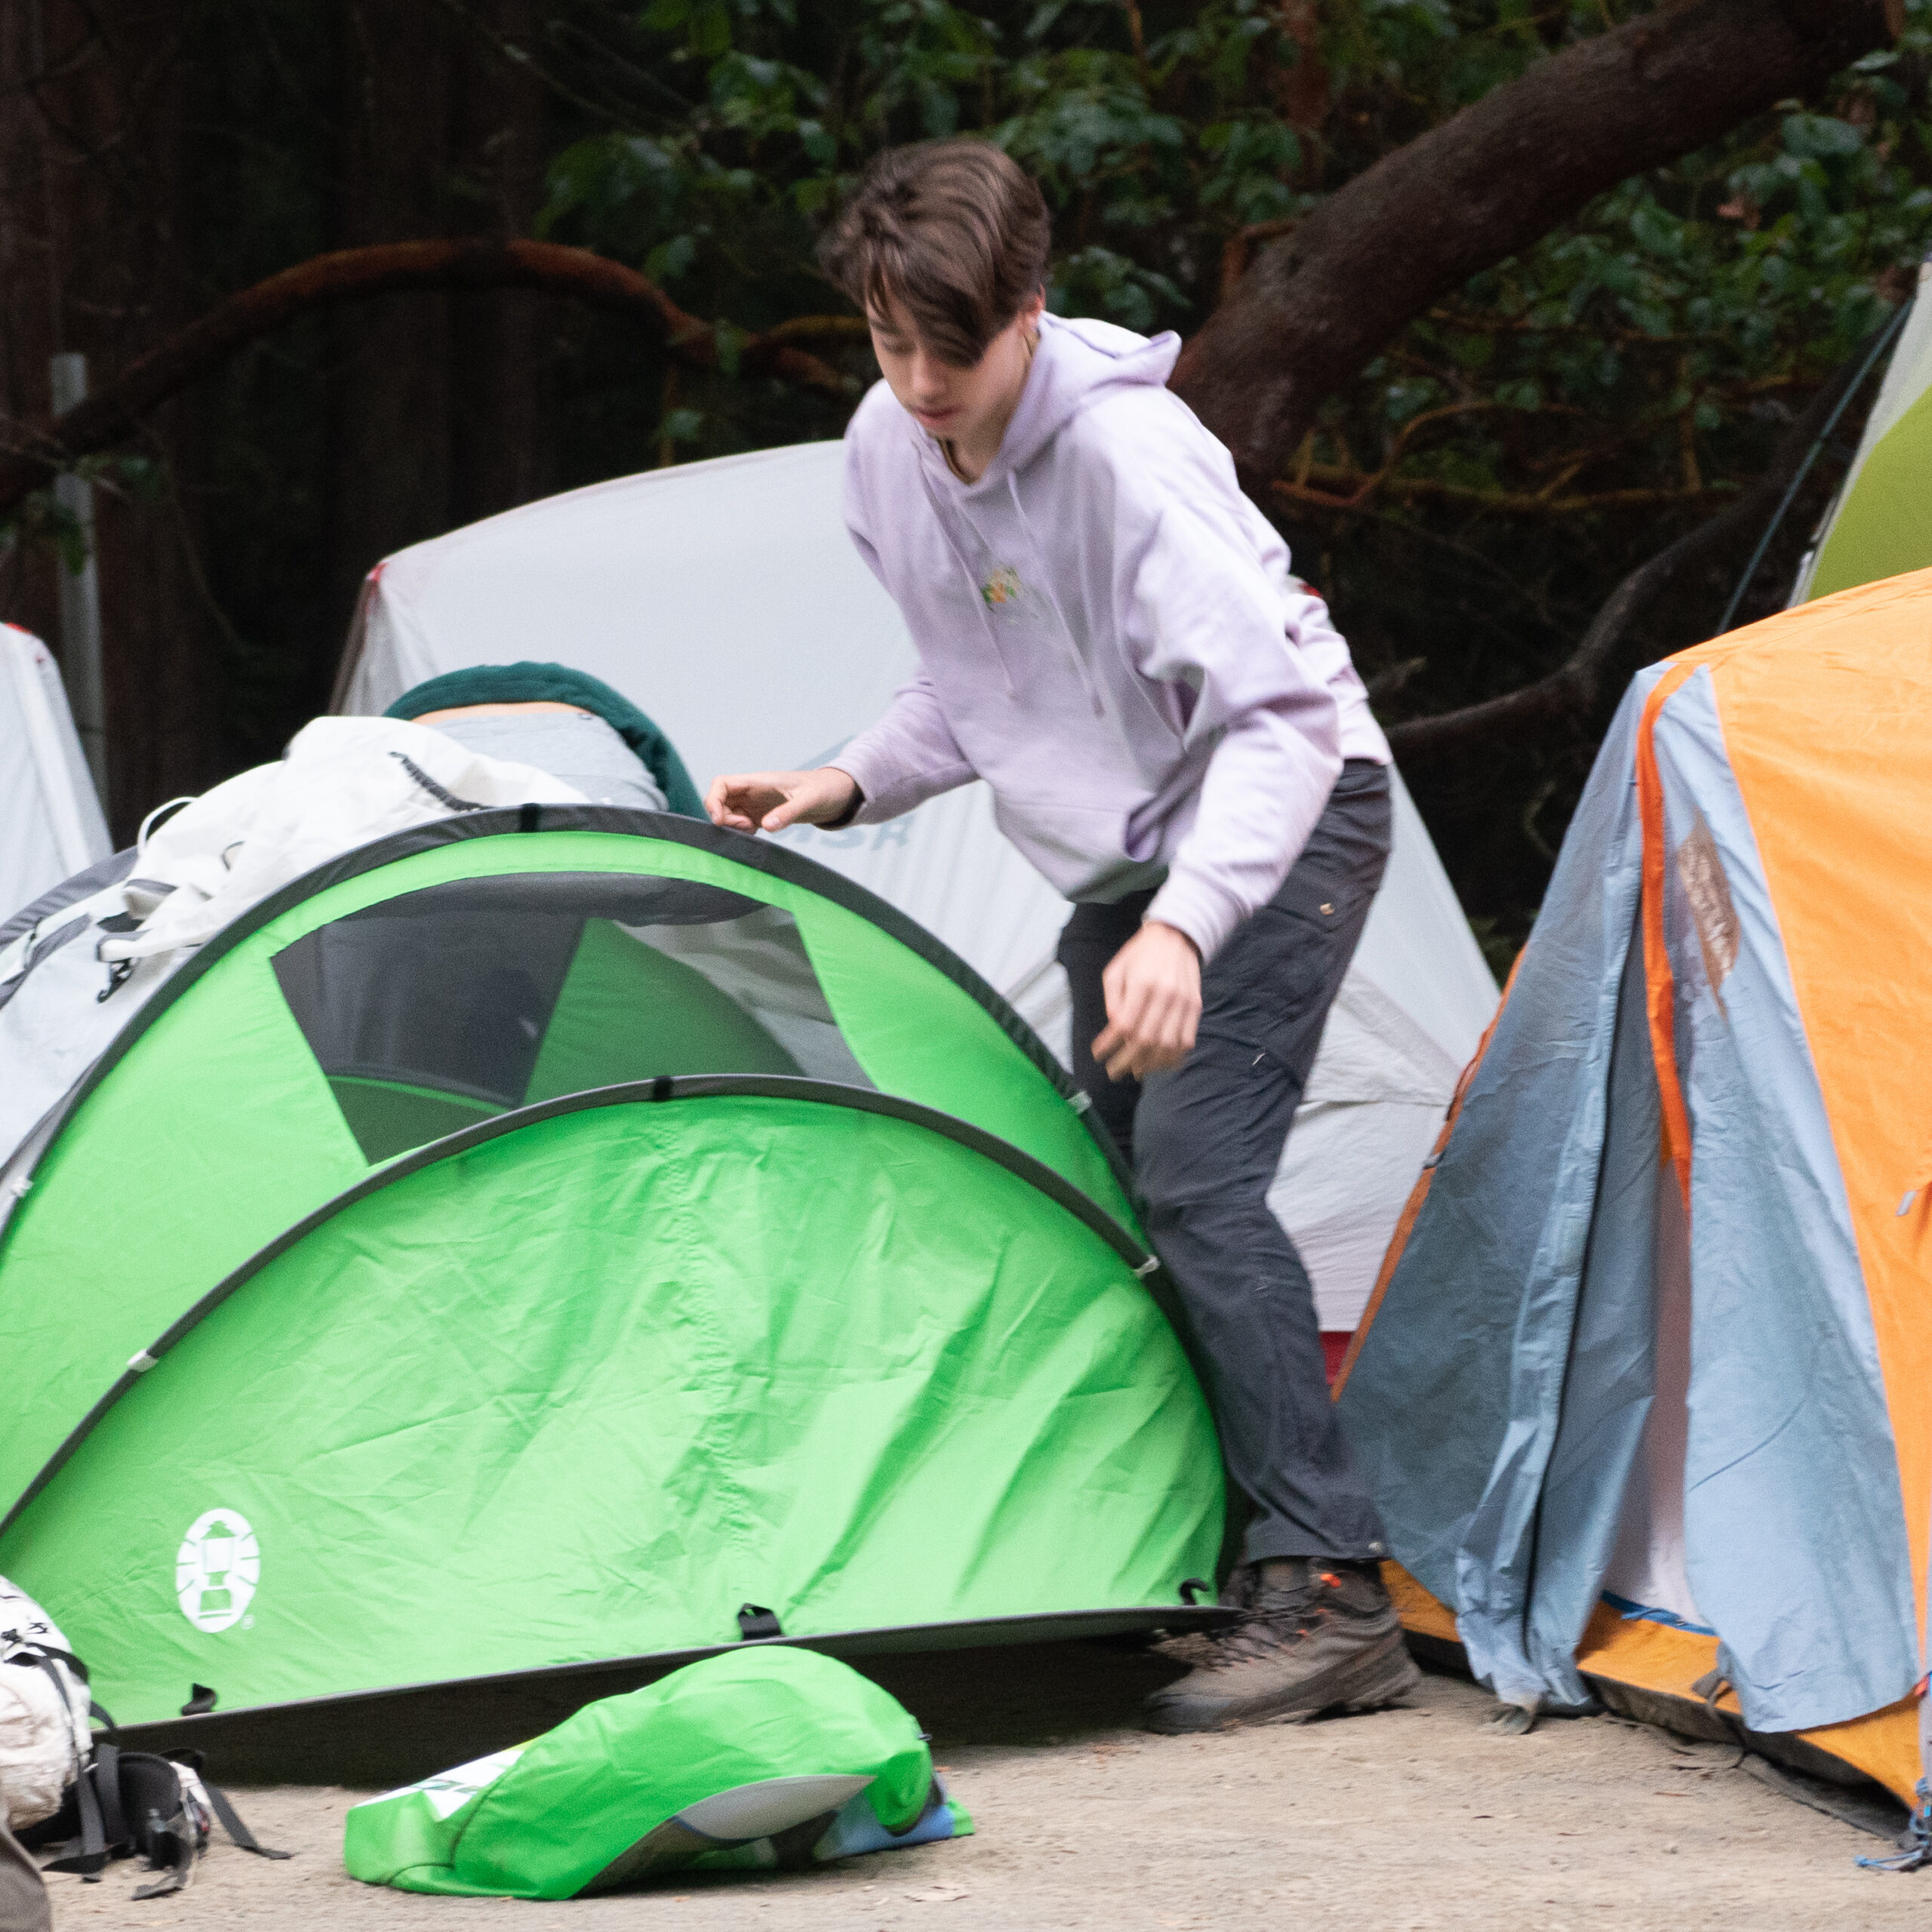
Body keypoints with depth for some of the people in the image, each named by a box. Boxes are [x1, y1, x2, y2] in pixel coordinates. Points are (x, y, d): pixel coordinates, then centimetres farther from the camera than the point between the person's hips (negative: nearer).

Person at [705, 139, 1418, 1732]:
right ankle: (1216, 1558, 13)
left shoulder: (1126, 454, -28)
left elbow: (1280, 713, -33)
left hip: (1279, 821, -9)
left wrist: (1185, 924, -45)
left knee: (1196, 1173, -22)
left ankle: (1326, 1596, -24)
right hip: (1120, 854, 9)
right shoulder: (889, 451, -3)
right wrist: (846, 788, -1)